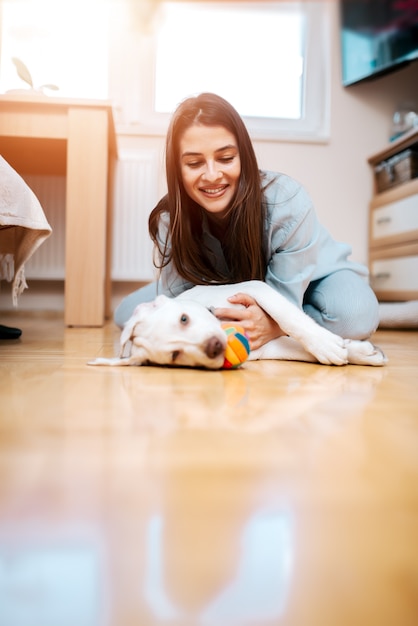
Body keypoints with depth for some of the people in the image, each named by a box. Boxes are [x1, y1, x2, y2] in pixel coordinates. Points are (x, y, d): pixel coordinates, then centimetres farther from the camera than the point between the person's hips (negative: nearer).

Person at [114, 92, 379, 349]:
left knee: (355, 315, -37)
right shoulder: (170, 220, -24)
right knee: (127, 311, -11)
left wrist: (268, 326, -53)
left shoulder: (289, 204, -34)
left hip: (307, 279, -2)